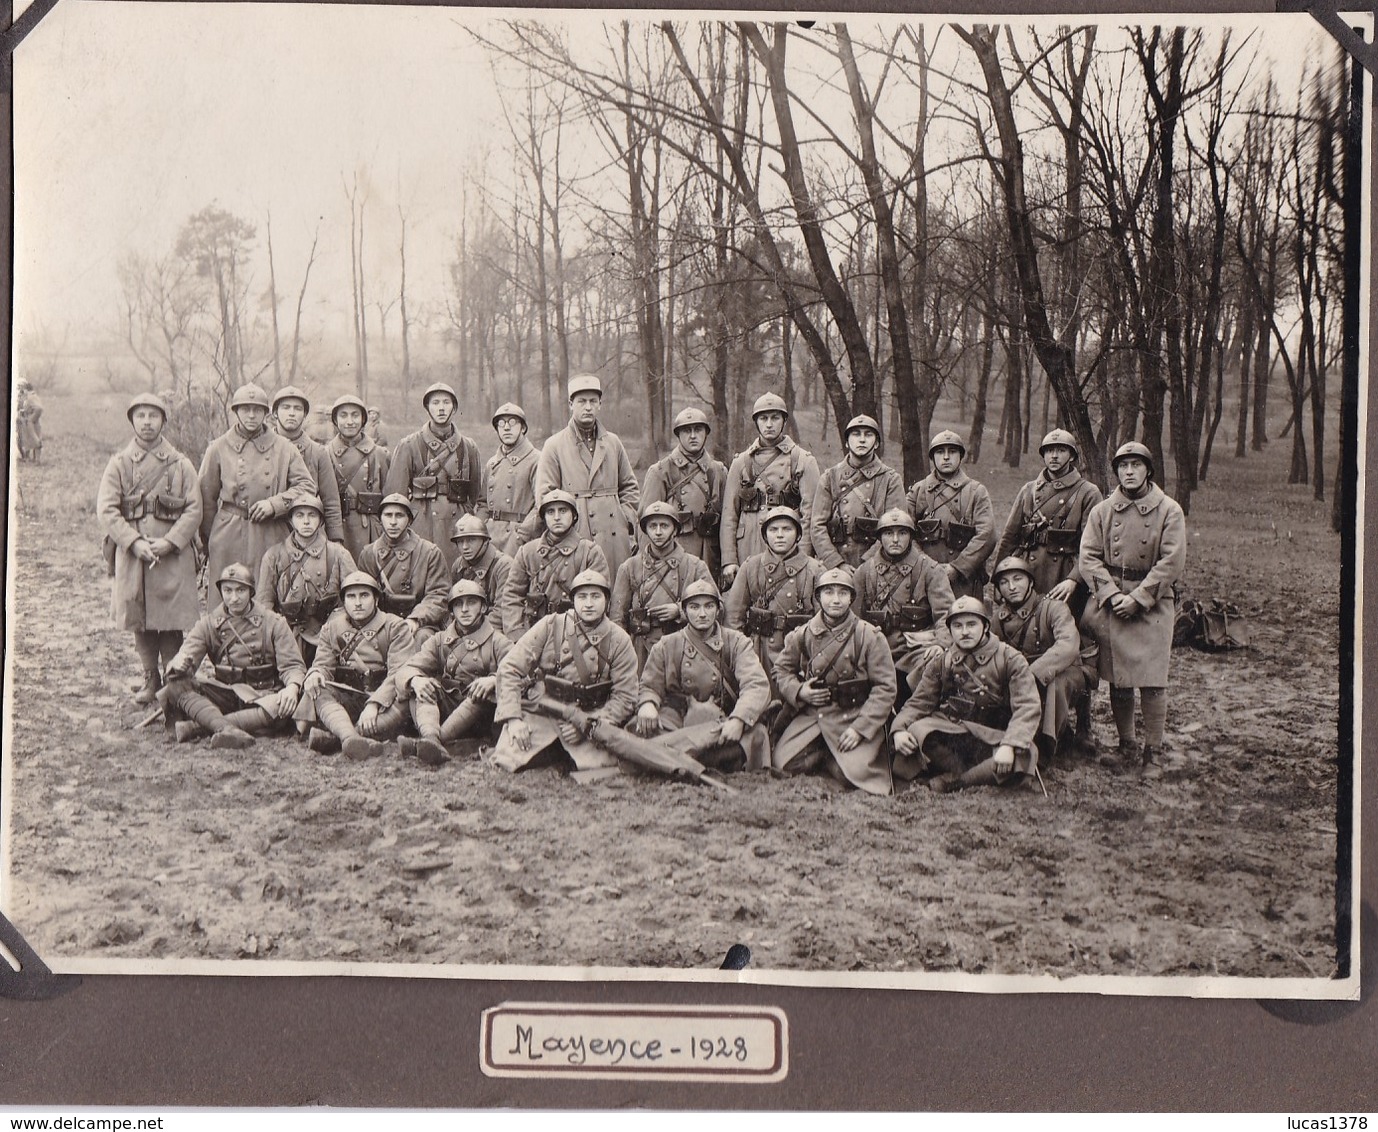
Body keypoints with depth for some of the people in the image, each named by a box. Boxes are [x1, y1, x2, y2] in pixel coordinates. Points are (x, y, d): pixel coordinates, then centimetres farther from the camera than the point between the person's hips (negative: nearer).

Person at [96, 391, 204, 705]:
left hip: (173, 554, -1)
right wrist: (135, 542, -14)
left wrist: (169, 542, -14)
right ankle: (151, 679, 20)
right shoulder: (119, 463, 6)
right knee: (140, 622, 8)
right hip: (131, 552, 1)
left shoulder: (181, 464, 5)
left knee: (171, 621, -1)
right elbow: (107, 509, -2)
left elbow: (194, 510, -1)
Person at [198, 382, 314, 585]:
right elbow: (206, 498, 10)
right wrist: (208, 542, 10)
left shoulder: (284, 448, 7)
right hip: (229, 538, 0)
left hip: (271, 536, 1)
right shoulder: (218, 448, 6)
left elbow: (307, 487, 5)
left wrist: (274, 504, -9)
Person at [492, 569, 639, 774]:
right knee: (507, 761, -20)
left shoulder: (619, 641, -1)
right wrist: (513, 718, -13)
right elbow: (509, 669, -4)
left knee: (599, 767, -23)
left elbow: (624, 696, -1)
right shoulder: (550, 626, -3)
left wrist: (589, 725, -13)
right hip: (540, 714, -1)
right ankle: (544, 753, 15)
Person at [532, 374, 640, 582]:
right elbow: (544, 496, 1)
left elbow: (630, 487, 22)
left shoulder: (612, 443, 15)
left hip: (615, 538, 3)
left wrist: (625, 516, 8)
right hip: (574, 539, -3)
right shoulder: (555, 446, 4)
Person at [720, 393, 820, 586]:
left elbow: (809, 513, 1)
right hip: (748, 547, 2)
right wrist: (729, 561, 2)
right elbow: (729, 514, 10)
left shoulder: (803, 461, 6)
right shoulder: (741, 462, 13)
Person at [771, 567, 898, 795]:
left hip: (855, 717, -3)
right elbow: (782, 670, 17)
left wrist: (859, 728, -15)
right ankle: (823, 753, 15)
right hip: (811, 716, 3)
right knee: (782, 763, -14)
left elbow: (885, 688, -7)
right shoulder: (803, 635, 4)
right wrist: (799, 691, -6)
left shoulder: (870, 637, -5)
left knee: (856, 772, -22)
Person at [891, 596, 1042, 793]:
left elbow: (1028, 707, -12)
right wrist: (899, 730, -17)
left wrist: (1009, 745, -29)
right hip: (949, 735, 2)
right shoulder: (942, 662, 9)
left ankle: (952, 781, -18)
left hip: (992, 739, -1)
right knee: (917, 731, -30)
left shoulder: (1009, 658, -2)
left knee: (1022, 757, -33)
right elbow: (918, 702, 6)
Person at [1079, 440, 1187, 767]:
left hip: (1153, 603, -3)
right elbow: (1089, 557, 1)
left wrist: (1138, 598, -13)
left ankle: (1152, 750, 1)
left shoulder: (1168, 511, 0)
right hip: (1110, 602, 3)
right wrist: (1113, 595, -13)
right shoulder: (1101, 511, 8)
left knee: (1151, 680, -6)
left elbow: (1172, 562, -7)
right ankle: (1126, 744, 19)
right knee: (1117, 679, 7)